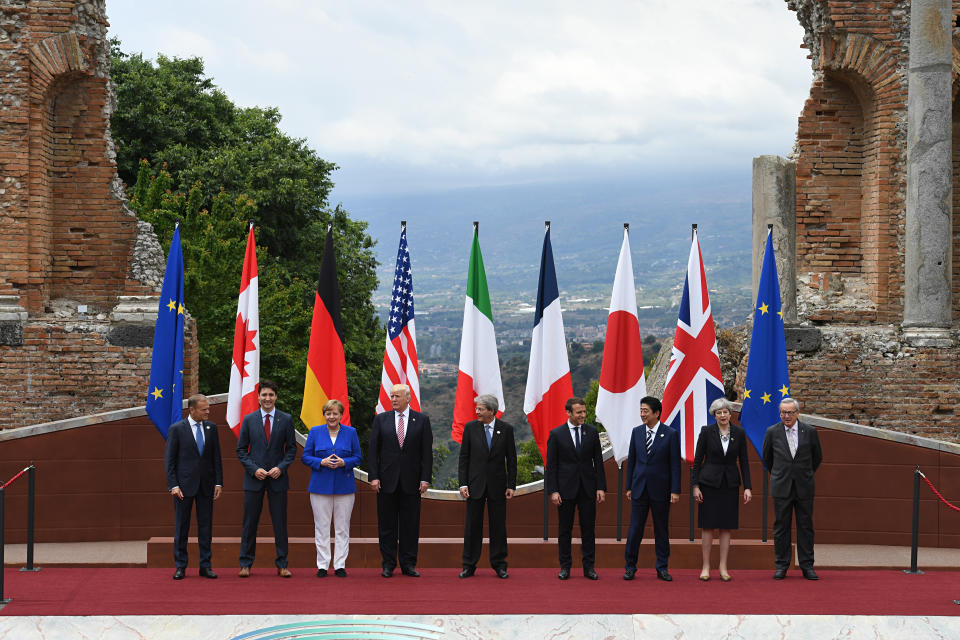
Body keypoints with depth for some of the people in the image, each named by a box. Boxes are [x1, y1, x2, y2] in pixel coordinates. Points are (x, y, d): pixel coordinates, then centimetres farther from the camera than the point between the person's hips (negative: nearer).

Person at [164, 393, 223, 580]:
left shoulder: (211, 428, 6)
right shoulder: (176, 429, -5)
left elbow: (216, 457, 9)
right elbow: (169, 460, -4)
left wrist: (218, 482, 2)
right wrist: (173, 485, -12)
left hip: (206, 485, 3)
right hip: (184, 485, -3)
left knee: (205, 526, 5)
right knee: (181, 527, 3)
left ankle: (205, 565, 12)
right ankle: (180, 566, 10)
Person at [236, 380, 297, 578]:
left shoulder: (286, 419, 3)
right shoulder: (249, 419, 3)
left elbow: (291, 448, 5)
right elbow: (241, 450, 4)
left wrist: (280, 468, -10)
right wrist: (254, 469, -8)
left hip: (277, 478, 0)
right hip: (254, 479, 0)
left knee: (280, 523, 3)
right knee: (250, 523, 3)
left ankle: (282, 565, 9)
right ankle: (245, 564, 9)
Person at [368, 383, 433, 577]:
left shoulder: (421, 420, 4)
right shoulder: (381, 419, 5)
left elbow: (427, 452, 2)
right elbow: (373, 450, 3)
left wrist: (425, 479, -6)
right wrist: (374, 477, -6)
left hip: (411, 481, 0)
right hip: (387, 481, 0)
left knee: (410, 525, 3)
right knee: (387, 525, 4)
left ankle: (408, 564, 10)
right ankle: (388, 565, 11)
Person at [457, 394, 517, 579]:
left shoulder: (506, 429, 0)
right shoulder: (470, 427, 1)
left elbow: (511, 459, 3)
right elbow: (464, 457, 2)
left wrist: (511, 485, -1)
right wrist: (463, 483, -5)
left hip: (497, 485, 0)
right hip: (475, 484, 0)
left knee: (498, 526, 4)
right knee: (472, 525, 3)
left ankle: (499, 564, 14)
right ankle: (469, 565, 10)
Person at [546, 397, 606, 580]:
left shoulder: (592, 432, 5)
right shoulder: (556, 434, -2)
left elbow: (598, 461, 6)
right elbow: (551, 465, -2)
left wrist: (601, 487, -1)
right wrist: (553, 491, -9)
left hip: (588, 489, 2)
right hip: (566, 488, -2)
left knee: (588, 528, 4)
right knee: (565, 529, 5)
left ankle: (589, 567, 11)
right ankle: (565, 567, 13)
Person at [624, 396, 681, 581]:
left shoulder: (671, 434, -4)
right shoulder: (637, 432, 6)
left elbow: (675, 464, -4)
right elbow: (631, 460, 10)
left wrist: (675, 490, -8)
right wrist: (629, 487, 8)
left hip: (660, 489, -2)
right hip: (639, 489, 2)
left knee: (662, 530, 7)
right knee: (635, 529, 1)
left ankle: (662, 568, 15)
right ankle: (630, 566, 10)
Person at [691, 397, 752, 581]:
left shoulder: (739, 433, 2)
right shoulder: (707, 431, -4)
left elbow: (744, 461, 4)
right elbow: (697, 459, -1)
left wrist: (747, 487, -2)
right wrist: (695, 485, -6)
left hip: (730, 483, 2)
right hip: (709, 482, -2)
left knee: (726, 526, 4)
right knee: (708, 525, 0)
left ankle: (723, 568, 9)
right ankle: (706, 567, 6)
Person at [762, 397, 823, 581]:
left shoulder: (810, 431, -1)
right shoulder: (772, 432, 0)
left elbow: (817, 457, 13)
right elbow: (767, 458, 14)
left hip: (804, 487, 0)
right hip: (781, 488, 0)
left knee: (805, 526, 3)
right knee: (781, 526, 2)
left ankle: (807, 565, 10)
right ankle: (782, 565, 9)